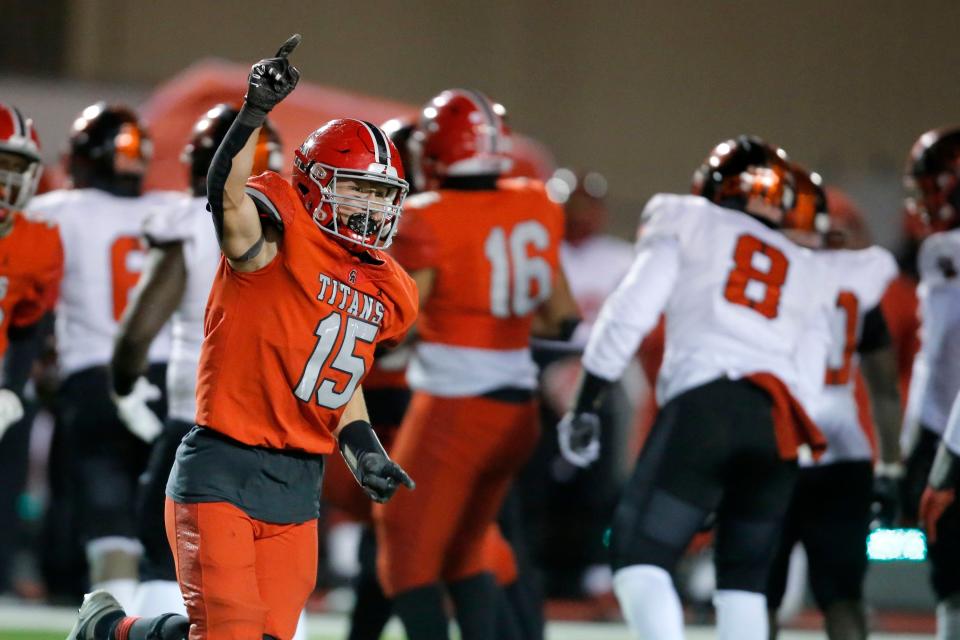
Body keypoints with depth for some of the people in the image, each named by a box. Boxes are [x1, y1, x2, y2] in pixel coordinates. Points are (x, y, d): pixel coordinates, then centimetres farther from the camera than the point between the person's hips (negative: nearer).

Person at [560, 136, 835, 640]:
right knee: (743, 576, 14)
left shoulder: (688, 223, 19)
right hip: (780, 424, 5)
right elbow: (807, 376, 19)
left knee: (639, 553, -5)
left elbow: (632, 311, 6)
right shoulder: (806, 273, 30)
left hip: (706, 404, -4)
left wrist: (585, 404, 6)